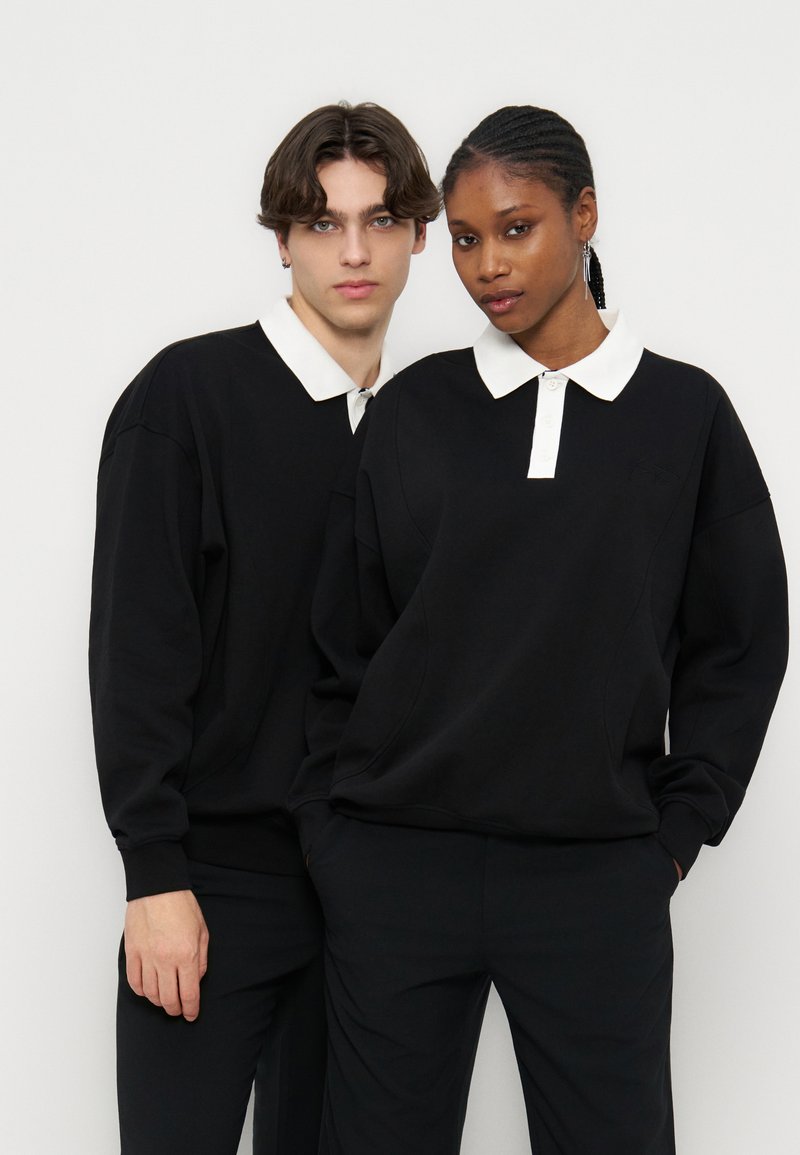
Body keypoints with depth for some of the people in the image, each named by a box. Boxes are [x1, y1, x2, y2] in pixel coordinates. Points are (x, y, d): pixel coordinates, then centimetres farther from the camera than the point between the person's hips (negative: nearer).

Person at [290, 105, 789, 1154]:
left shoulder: (684, 414, 4)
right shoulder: (413, 411, 5)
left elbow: (738, 645, 7)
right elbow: (345, 637, 7)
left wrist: (676, 829, 2)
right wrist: (333, 824, 1)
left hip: (599, 879, 0)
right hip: (396, 871, 1)